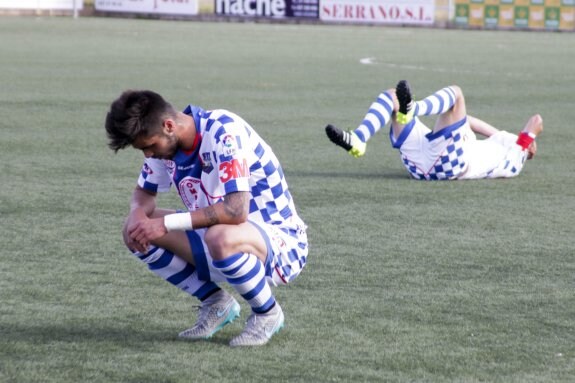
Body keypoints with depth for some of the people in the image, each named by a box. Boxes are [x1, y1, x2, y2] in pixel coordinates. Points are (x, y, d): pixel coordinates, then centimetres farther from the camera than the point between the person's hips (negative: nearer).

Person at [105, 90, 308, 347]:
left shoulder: (224, 132, -26)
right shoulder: (164, 141, -3)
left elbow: (236, 210, -35)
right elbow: (144, 193, 13)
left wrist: (167, 224, -32)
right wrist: (137, 214, -12)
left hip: (280, 242, -8)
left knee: (221, 238, -41)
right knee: (135, 232, -5)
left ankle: (268, 313, -12)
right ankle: (216, 303, 7)